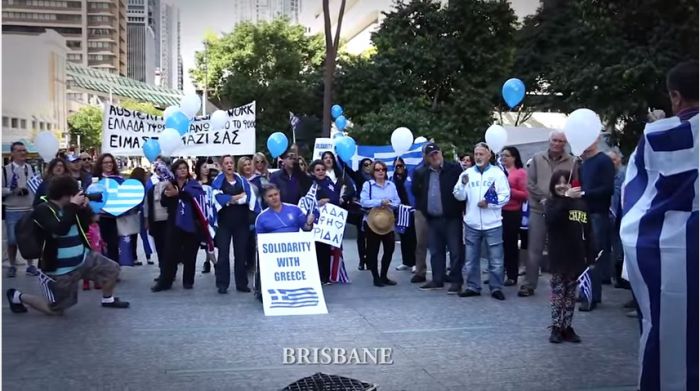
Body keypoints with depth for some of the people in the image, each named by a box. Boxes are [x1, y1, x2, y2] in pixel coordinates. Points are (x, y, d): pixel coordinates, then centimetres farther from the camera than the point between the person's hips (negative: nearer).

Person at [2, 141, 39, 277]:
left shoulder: (31, 168, 7)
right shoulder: (6, 170, -4)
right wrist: (13, 190, -19)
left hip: (30, 210, 3)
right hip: (12, 211, -3)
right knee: (12, 240, 3)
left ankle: (30, 265, 18)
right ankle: (12, 266, 18)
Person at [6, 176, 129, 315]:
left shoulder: (69, 207, 2)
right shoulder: (42, 210, -20)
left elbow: (85, 226, 11)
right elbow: (60, 229, -37)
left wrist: (84, 207, -5)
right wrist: (73, 206, -31)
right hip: (60, 269, -7)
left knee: (112, 268, 4)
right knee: (55, 309, 4)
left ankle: (108, 299, 29)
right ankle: (17, 296, 24)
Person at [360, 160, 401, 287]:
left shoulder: (391, 185, 10)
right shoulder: (368, 184, -2)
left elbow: (397, 201, 5)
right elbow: (363, 201, -13)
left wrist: (388, 204, -15)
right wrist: (380, 202, -19)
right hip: (372, 221, -4)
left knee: (389, 248, 3)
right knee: (373, 250, 1)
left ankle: (384, 276, 18)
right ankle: (376, 277, 11)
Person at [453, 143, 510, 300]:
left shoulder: (497, 173, 1)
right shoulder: (467, 173, 8)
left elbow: (505, 196, -5)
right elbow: (459, 196, 1)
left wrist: (490, 203, -18)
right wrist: (463, 184, -18)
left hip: (492, 224, -3)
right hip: (471, 224, 3)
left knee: (496, 260, 1)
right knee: (471, 259, 11)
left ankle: (496, 288, 12)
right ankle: (473, 287, 21)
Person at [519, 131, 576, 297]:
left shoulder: (571, 162, 0)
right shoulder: (537, 159, 4)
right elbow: (530, 183, 2)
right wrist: (543, 199, -9)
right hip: (538, 210, 1)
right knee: (534, 249, 4)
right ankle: (529, 284, 12)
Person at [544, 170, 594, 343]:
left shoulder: (581, 204, 4)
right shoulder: (551, 203, -2)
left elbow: (588, 233, 7)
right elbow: (550, 220, -26)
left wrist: (590, 257, 3)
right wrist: (566, 199, -30)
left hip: (577, 257, 3)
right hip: (559, 257, -3)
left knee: (571, 294, 10)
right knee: (558, 293, 3)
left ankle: (567, 326, 19)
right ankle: (556, 327, 10)